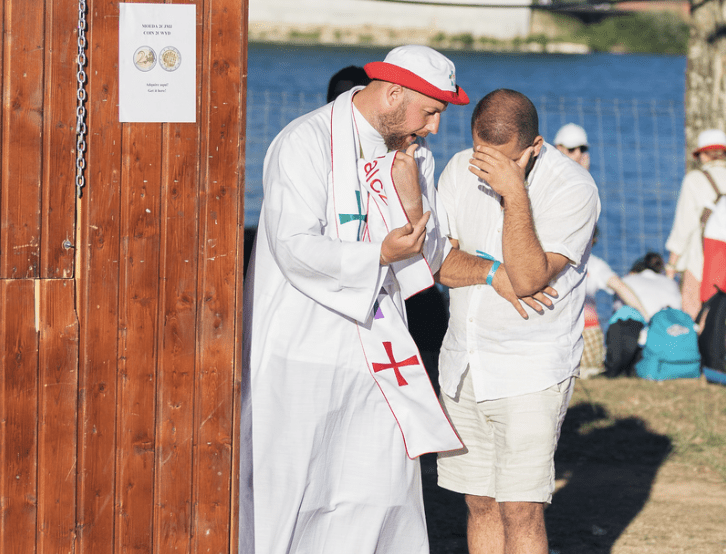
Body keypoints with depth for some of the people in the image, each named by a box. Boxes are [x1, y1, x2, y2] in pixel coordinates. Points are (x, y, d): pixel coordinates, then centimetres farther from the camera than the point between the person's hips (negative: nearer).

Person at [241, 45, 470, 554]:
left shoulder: (414, 156, 9)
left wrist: (411, 201, -11)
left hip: (374, 352, 6)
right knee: (288, 484, 0)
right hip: (302, 353, -6)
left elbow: (430, 258, 6)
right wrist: (381, 254, -23)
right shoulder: (306, 144, -13)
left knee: (382, 485, 1)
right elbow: (296, 248, -22)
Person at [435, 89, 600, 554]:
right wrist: (495, 273, -18)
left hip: (532, 371, -5)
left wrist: (514, 193, -29)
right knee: (481, 503, 9)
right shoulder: (462, 170, 2)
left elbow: (529, 278, -23)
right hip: (464, 365, 5)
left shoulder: (573, 189, -16)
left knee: (520, 511, -10)